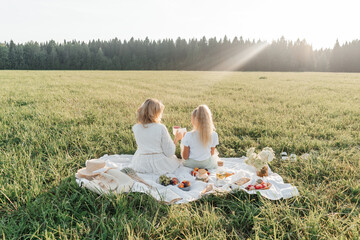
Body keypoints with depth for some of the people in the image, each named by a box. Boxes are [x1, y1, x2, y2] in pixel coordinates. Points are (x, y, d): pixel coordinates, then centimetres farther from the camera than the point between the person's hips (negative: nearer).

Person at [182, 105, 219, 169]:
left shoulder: (188, 135, -21)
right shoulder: (214, 135, -17)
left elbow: (185, 157, -13)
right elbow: (212, 153, -2)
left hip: (191, 164, -1)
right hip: (208, 165, 2)